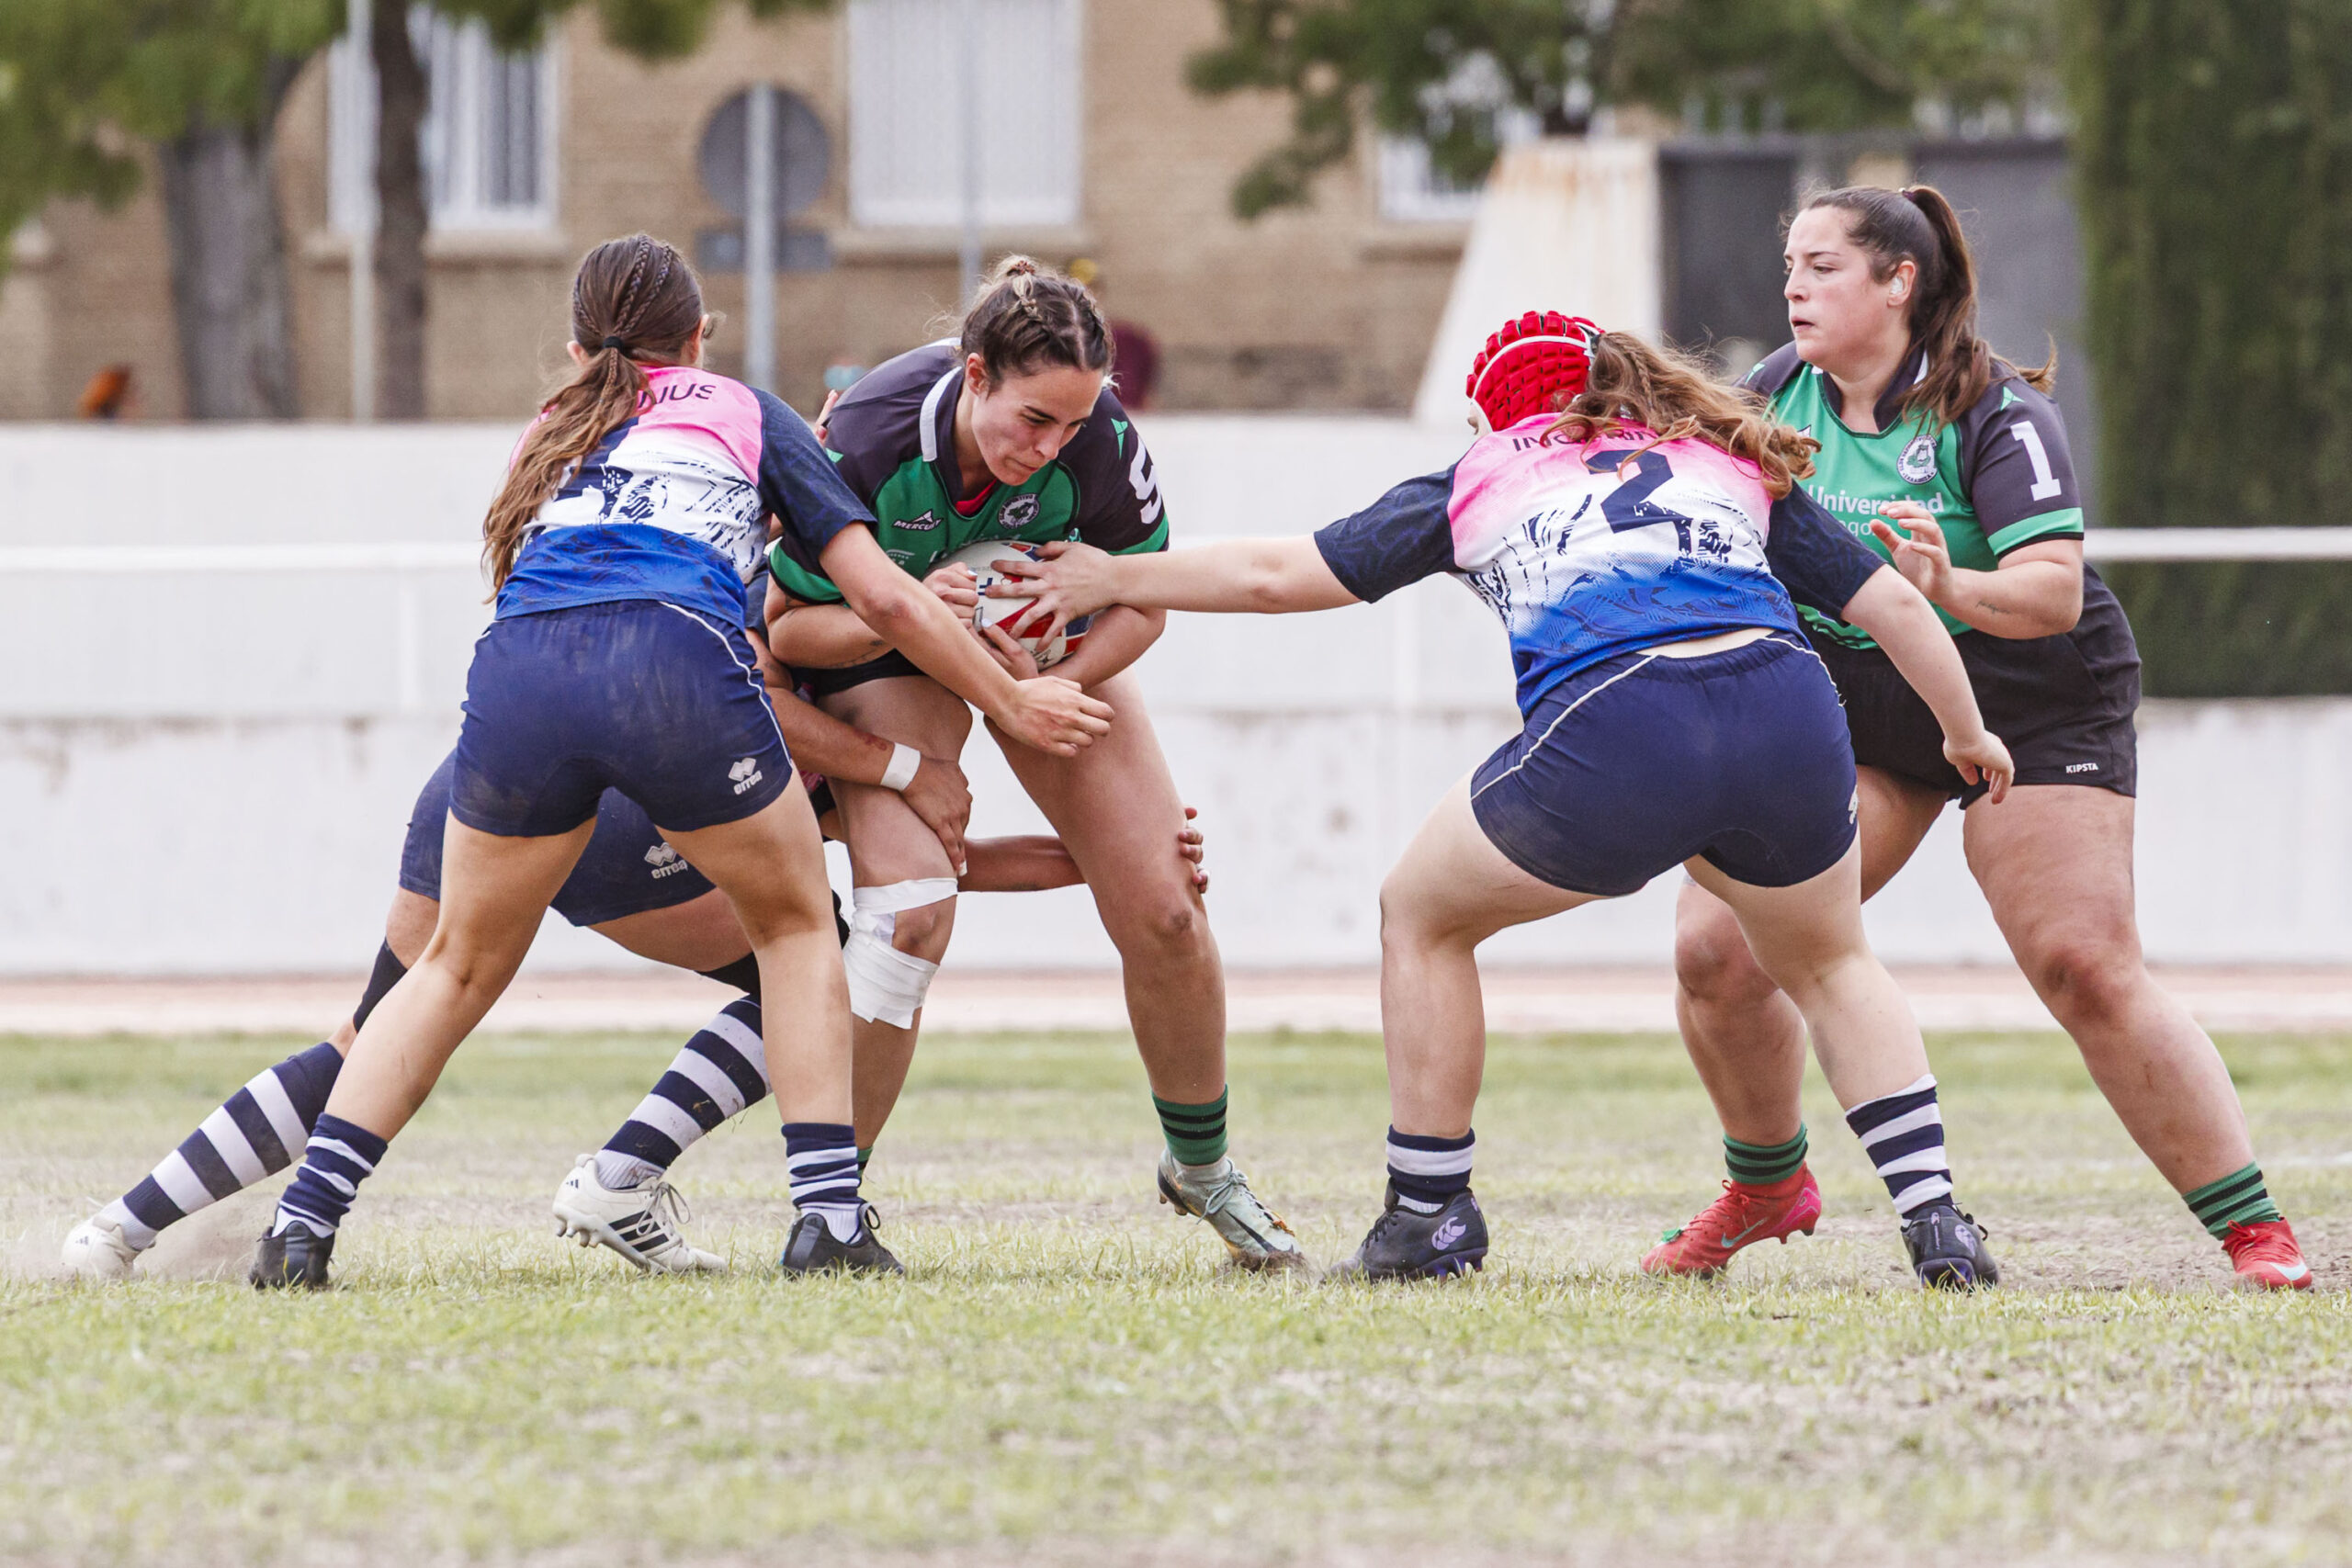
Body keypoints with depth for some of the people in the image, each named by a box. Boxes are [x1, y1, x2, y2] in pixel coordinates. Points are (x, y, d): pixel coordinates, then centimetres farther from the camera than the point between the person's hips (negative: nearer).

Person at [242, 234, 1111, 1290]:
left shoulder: (550, 437, 36)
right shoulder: (744, 413, 27)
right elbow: (882, 594, 21)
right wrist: (1010, 704, 33)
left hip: (518, 671, 3)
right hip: (678, 665, -3)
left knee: (457, 969, 20)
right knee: (797, 927, 21)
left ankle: (304, 1220, 7)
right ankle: (828, 1216, 9)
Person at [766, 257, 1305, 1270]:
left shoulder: (1102, 442, -30)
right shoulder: (868, 443, -35)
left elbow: (1144, 600, -13)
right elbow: (787, 625, -23)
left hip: (1052, 642, 3)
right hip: (880, 650, -3)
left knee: (1164, 913, -5)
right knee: (908, 909, -25)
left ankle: (1201, 1167, 20)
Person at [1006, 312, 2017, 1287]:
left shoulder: (1482, 479, 24)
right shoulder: (1733, 466, 30)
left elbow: (1275, 576, 26)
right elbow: (1892, 600, 26)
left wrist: (1113, 579, 40)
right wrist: (1968, 734, 41)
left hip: (1612, 733, -3)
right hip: (1790, 718, 3)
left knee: (1421, 915, 24)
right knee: (1829, 965, 30)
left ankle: (1429, 1214, 25)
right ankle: (1934, 1218, 14)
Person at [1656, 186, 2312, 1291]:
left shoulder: (1993, 412, -17)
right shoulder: (1779, 393, -1)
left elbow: (2055, 589, -26)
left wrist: (1950, 588, -44)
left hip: (2028, 710, -5)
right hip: (1846, 704, 5)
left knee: (2087, 970, -17)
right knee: (1716, 950, -8)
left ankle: (2252, 1229, -8)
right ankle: (1767, 1184, 18)